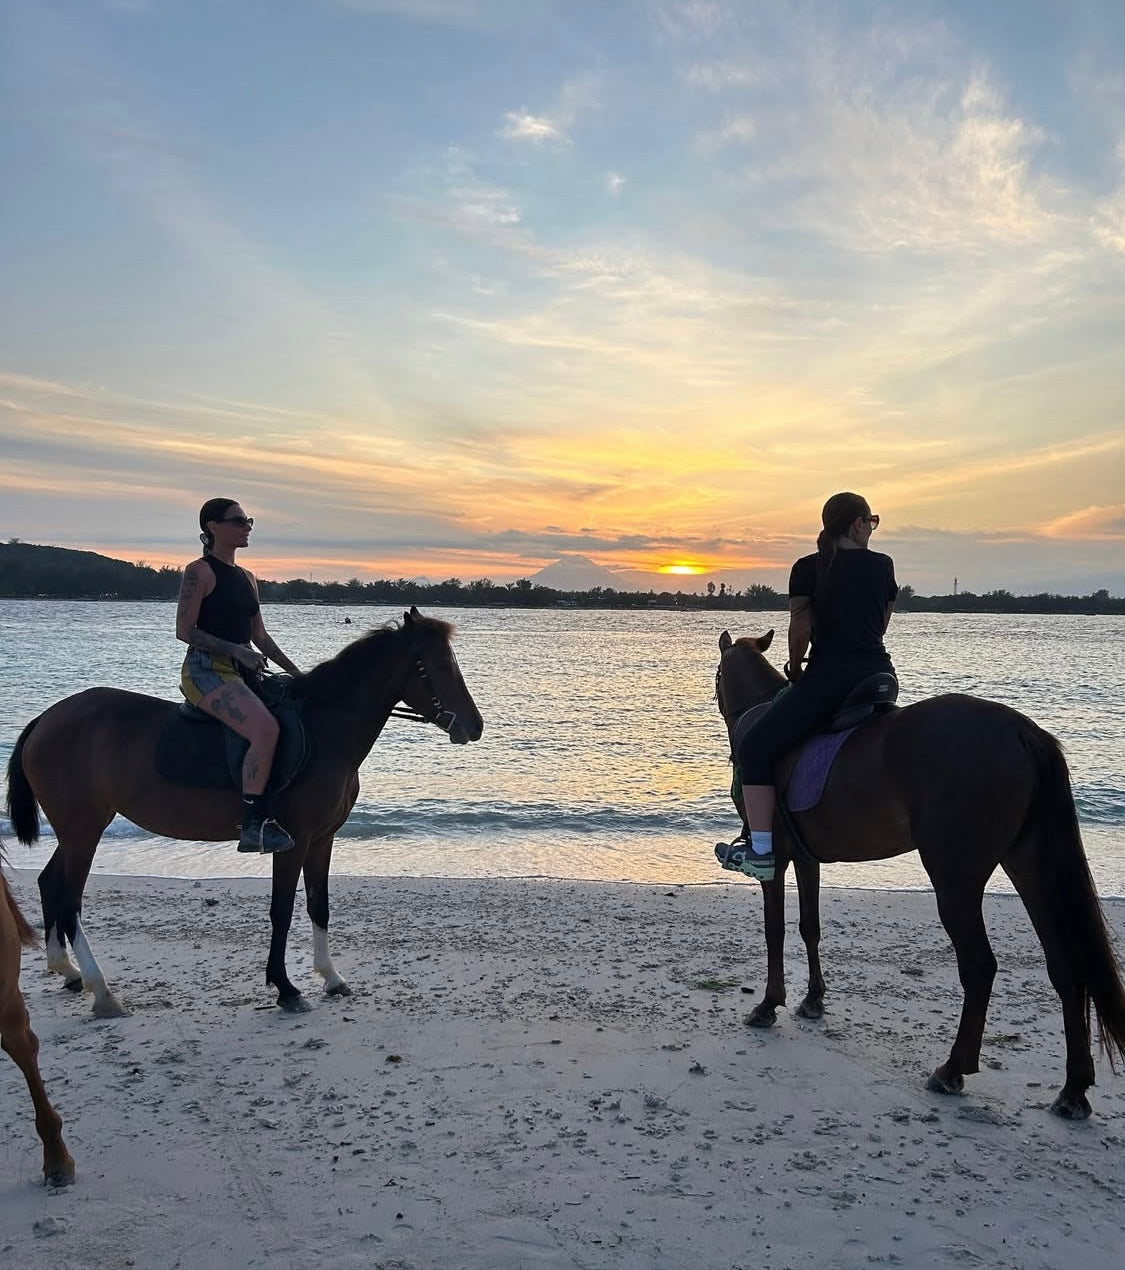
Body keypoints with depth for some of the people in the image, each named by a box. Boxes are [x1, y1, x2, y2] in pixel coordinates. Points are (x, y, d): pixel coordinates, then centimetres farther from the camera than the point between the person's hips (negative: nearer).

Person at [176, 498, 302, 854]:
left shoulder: (247, 577, 19)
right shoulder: (200, 571, -4)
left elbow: (259, 636, 20)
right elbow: (184, 631, -11)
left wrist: (297, 674, 14)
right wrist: (237, 650, -20)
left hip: (241, 673, 9)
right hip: (205, 671, -9)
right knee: (266, 729, -31)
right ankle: (253, 824, -28)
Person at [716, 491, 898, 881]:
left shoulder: (807, 568, 0)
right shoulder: (883, 566, 11)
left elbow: (800, 631, -3)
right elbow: (880, 626, 17)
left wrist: (794, 669, 13)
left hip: (827, 680, -5)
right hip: (878, 675, 5)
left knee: (754, 748, 1)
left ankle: (761, 852, -5)